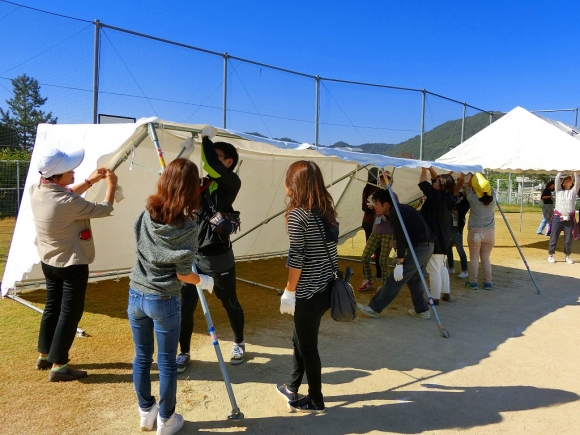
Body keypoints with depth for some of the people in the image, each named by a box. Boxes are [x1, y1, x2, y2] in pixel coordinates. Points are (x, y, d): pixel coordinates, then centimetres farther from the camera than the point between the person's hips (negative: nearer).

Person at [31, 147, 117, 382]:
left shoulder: (36, 191, -6)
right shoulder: (68, 203, -30)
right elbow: (104, 209, -15)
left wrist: (90, 181, 10)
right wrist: (111, 185, 0)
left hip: (48, 261, 9)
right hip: (72, 264, -8)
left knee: (52, 307, 20)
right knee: (70, 312, 2)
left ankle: (45, 355, 34)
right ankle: (58, 366, 9)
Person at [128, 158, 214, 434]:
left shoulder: (146, 214, -7)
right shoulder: (188, 227, -18)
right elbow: (182, 274, -15)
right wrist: (204, 281, 7)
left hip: (136, 295, 5)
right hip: (164, 301, -4)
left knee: (142, 357, 18)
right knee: (166, 363, 12)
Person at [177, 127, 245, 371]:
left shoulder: (232, 182, -10)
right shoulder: (202, 183, 8)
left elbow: (210, 165, -28)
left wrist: (206, 137, -13)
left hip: (219, 257, -5)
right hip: (193, 255, 5)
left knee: (230, 303, 14)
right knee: (186, 306, 5)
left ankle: (239, 344, 37)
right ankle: (184, 352, 23)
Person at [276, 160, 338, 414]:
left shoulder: (297, 215, -17)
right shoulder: (326, 211, 6)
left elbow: (297, 258, -18)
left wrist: (289, 291, -8)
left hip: (309, 292, -8)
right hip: (327, 287, 8)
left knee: (307, 345, 10)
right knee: (301, 338, 23)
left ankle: (315, 401, 26)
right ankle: (292, 387, 40)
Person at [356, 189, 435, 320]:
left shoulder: (396, 213, -16)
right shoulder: (399, 209, 15)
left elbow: (401, 239, -23)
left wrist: (399, 263, -25)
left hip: (419, 247, -10)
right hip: (426, 246, 10)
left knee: (394, 279, -7)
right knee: (413, 279, 21)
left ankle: (374, 308, -2)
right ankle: (422, 310, 27)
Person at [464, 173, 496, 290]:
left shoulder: (473, 198, -12)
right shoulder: (493, 198, -5)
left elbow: (468, 187, 6)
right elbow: (488, 188, 14)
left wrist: (472, 177, 16)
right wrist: (480, 177, 15)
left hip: (475, 232, -3)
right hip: (490, 232, 3)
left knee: (474, 258, 7)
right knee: (486, 258, 13)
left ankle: (473, 282, 9)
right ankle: (488, 282, 13)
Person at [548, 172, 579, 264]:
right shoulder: (559, 190, 8)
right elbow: (557, 179, -2)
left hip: (570, 218, 1)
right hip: (558, 217, -1)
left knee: (568, 239, 6)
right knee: (554, 237, 2)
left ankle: (567, 256, 19)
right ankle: (550, 255, 12)